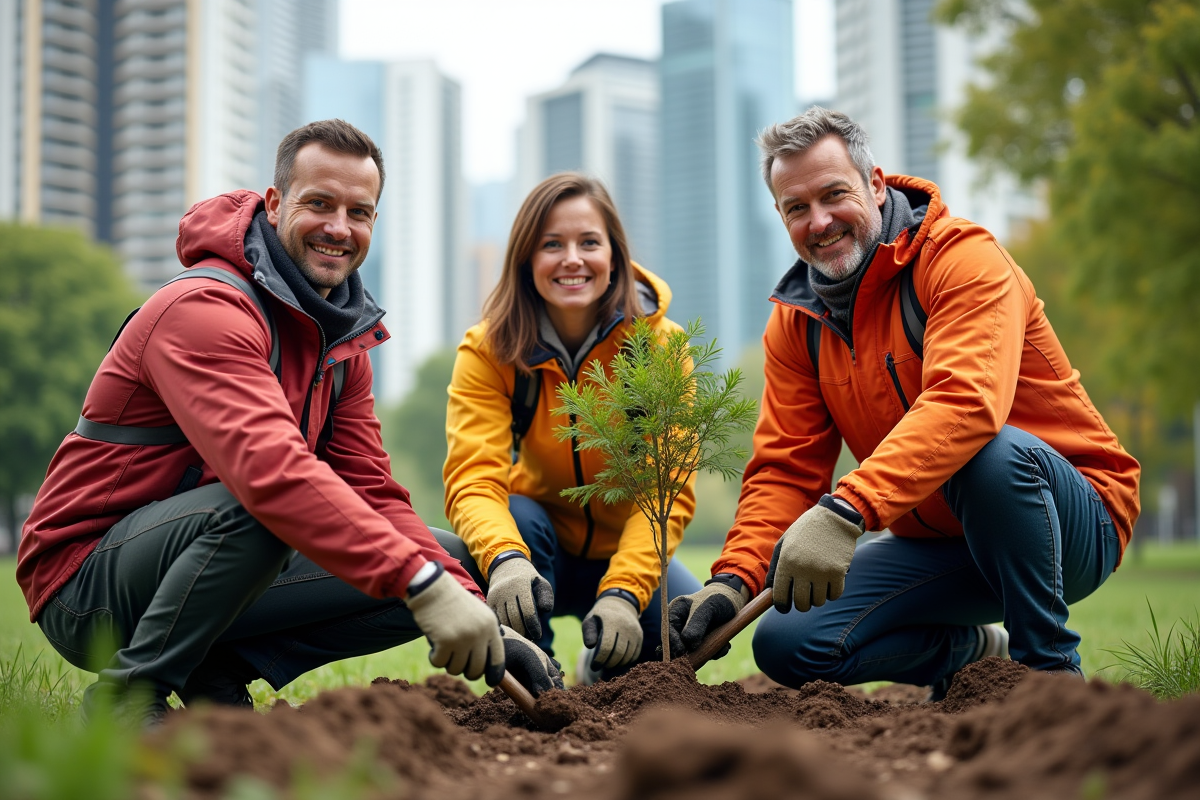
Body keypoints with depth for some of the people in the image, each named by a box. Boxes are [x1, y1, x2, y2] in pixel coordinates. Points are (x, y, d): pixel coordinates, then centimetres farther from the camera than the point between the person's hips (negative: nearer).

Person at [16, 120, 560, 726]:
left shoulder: (342, 343, 7)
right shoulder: (205, 310, -22)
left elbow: (371, 491, 0)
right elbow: (272, 470, -38)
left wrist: (479, 621, -14)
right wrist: (422, 581, -44)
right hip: (86, 585, -8)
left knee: (444, 559, -3)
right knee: (259, 508, -38)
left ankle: (219, 672, -3)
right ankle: (127, 692, -16)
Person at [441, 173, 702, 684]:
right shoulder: (488, 349, -16)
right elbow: (473, 476, -28)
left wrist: (622, 593, -38)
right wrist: (504, 560, -50)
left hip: (627, 552, 1)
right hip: (543, 548, -1)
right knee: (516, 518, -33)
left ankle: (601, 675, 10)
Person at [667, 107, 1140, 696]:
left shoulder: (962, 256, -17)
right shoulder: (796, 320, 3)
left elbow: (965, 404, -35)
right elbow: (785, 467, -1)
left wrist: (844, 511, -46)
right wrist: (733, 580, -20)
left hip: (1072, 519, -6)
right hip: (938, 544, 6)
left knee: (991, 452, -39)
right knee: (787, 645, -10)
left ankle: (1051, 665, -17)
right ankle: (974, 651, 15)